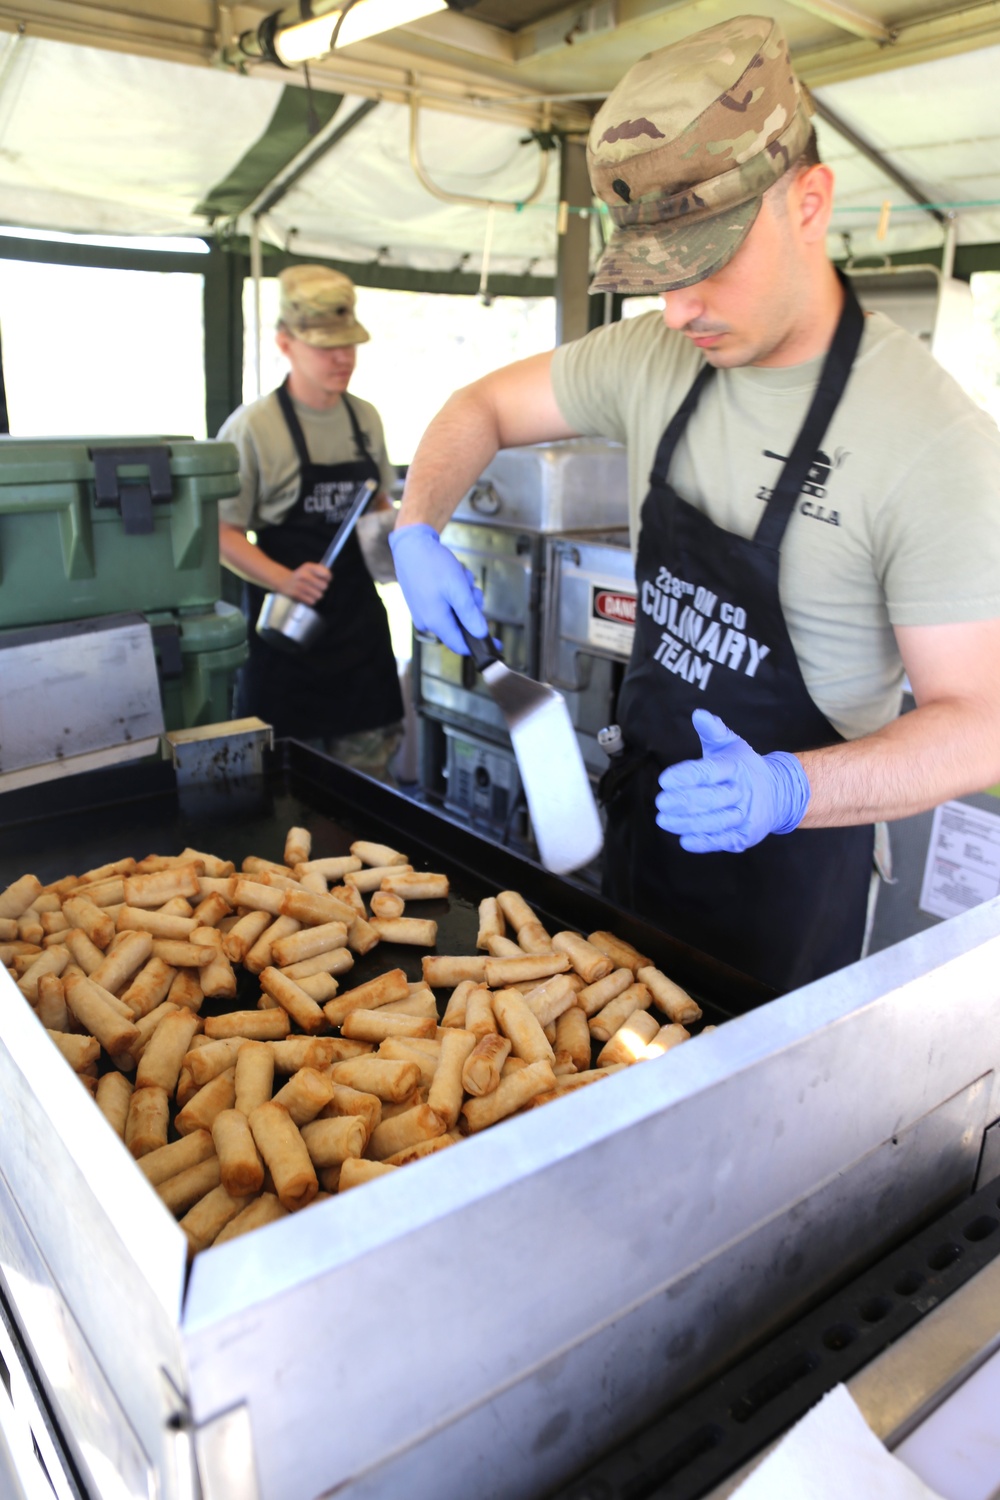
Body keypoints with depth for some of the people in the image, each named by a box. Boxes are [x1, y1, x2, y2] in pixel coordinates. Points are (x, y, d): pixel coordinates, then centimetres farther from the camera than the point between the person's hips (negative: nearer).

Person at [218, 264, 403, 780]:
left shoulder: (366, 418, 8)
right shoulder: (253, 426, -11)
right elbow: (223, 531, -10)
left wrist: (392, 528, -2)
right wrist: (285, 579, -25)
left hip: (360, 620, 5)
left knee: (368, 763, 13)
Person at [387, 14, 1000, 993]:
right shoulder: (653, 356, -6)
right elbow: (484, 407, 7)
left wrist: (790, 788, -39)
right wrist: (417, 529, -11)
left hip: (790, 861, -5)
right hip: (642, 802, 6)